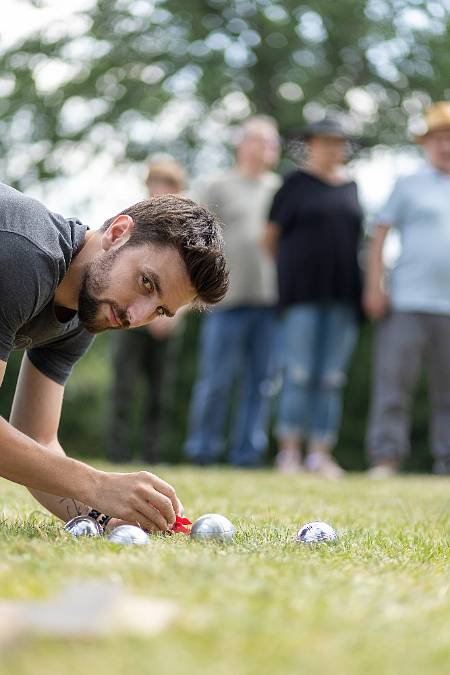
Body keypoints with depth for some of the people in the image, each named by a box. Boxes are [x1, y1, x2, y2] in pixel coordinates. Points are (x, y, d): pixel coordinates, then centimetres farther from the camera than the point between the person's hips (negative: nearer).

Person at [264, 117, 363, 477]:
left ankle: (320, 452, 5)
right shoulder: (296, 183, 2)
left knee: (332, 377, 2)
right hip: (303, 293, -4)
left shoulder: (350, 185, 15)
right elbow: (271, 234, 5)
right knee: (299, 372, -8)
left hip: (343, 293, 4)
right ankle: (290, 450, -4)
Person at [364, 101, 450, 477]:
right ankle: (386, 457, -3)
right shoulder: (408, 186, 8)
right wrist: (374, 286, -5)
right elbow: (379, 236, 5)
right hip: (406, 303, -3)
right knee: (394, 384, -6)